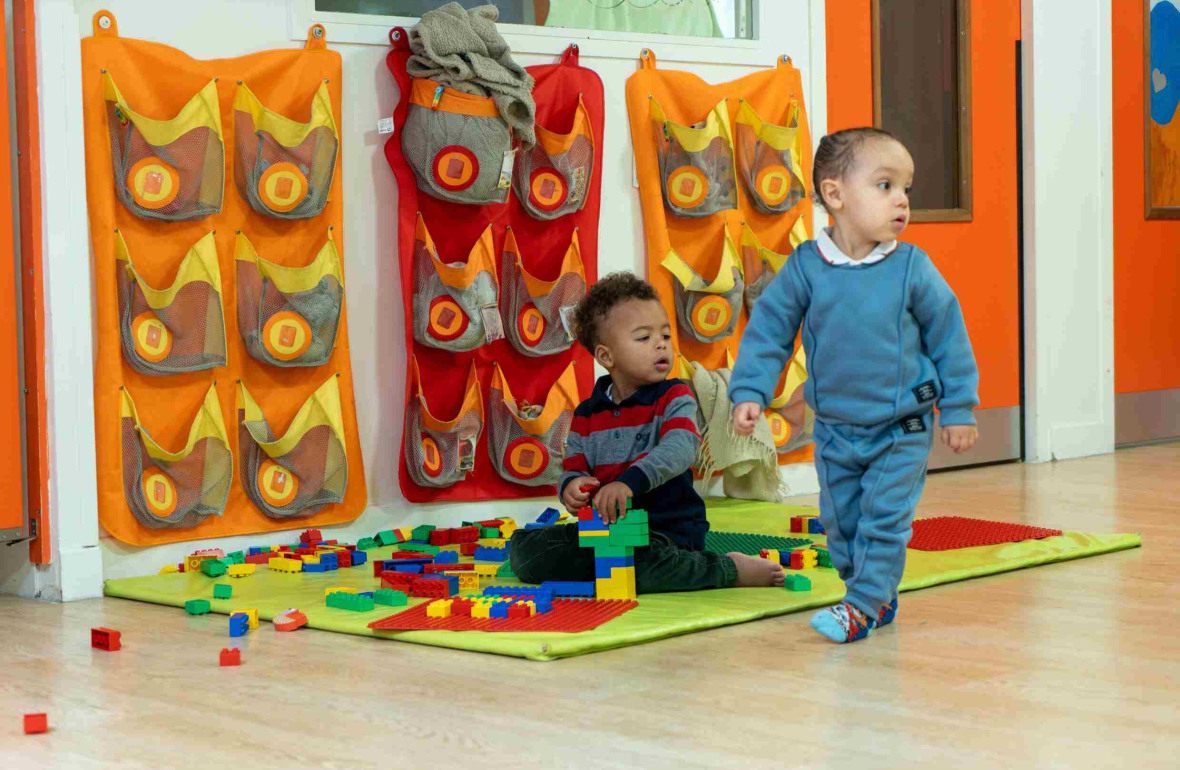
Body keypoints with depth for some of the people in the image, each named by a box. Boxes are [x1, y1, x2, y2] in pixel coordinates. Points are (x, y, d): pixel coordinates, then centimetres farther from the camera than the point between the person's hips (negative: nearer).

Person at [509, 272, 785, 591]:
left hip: (668, 527, -5)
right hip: (607, 527, 5)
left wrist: (630, 481, -39)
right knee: (523, 547, -3)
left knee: (636, 561, -39)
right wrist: (571, 486, -20)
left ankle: (729, 569, -16)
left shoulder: (674, 399, -4)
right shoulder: (587, 415, 9)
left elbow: (680, 448, -23)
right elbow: (574, 469, 7)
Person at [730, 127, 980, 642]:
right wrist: (750, 392, -7)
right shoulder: (804, 266, -10)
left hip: (902, 430, -2)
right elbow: (768, 329, -1)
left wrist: (958, 408, 0)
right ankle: (877, 598, 27)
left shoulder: (911, 268, -12)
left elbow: (948, 336, -3)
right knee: (840, 519, 11)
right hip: (835, 429, 3)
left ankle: (863, 605, 4)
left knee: (884, 517, -5)